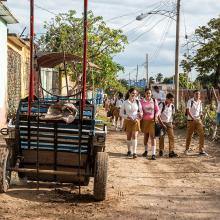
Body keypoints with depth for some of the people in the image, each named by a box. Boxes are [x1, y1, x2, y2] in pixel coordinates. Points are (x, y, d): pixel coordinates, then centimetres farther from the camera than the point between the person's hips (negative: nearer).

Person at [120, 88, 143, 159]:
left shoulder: (137, 102, 2)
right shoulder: (125, 103, 0)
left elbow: (141, 111, 8)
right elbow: (121, 113, 3)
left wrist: (140, 114, -15)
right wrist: (127, 117, -14)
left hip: (136, 121, 0)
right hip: (127, 121, 1)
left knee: (134, 136, -11)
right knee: (129, 137, 9)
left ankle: (134, 152, -14)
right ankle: (129, 151, 25)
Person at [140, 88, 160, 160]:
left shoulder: (154, 101, 2)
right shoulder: (142, 101, 1)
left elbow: (157, 110, 5)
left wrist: (156, 116, -10)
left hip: (152, 120, -1)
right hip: (145, 120, 1)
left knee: (152, 136, -10)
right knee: (145, 136, 13)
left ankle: (153, 154, -12)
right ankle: (146, 150, 33)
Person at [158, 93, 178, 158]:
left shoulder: (172, 106, 4)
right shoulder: (161, 104, -13)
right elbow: (158, 115, -15)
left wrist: (171, 123, 10)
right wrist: (162, 123, -18)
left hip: (169, 123, 4)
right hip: (162, 122, -4)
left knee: (171, 137, -5)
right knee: (161, 137, 2)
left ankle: (171, 152, -5)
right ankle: (161, 151, 16)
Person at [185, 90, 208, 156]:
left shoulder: (200, 102, 8)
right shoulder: (190, 101, -8)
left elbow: (200, 112, 16)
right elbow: (188, 111, -16)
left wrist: (201, 120, 9)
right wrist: (193, 118, -27)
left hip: (198, 120, 4)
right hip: (190, 120, -4)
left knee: (202, 135, -4)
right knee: (189, 135, 5)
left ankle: (201, 151, 3)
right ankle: (187, 149, 24)